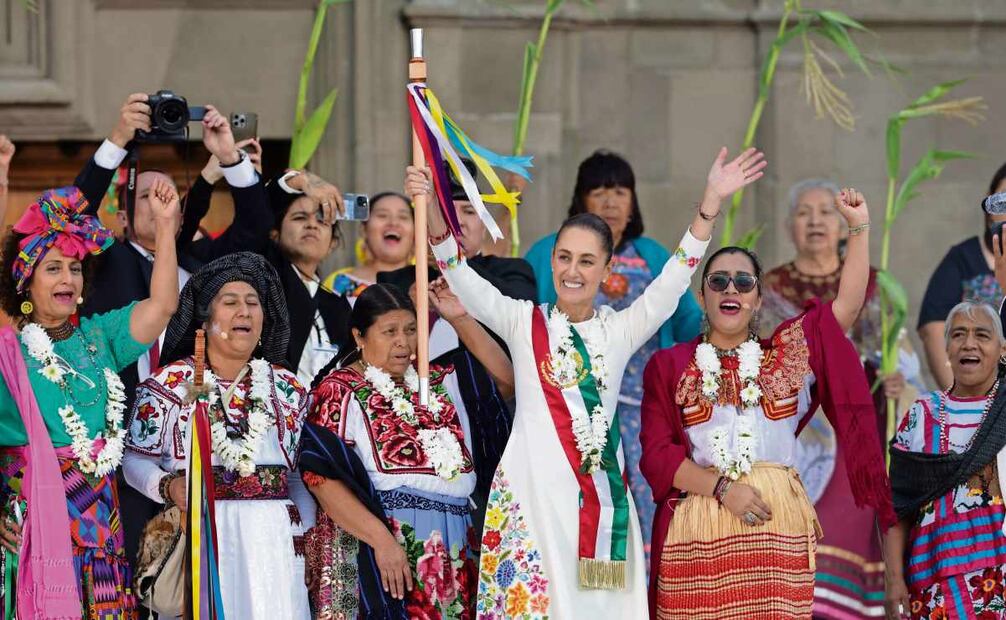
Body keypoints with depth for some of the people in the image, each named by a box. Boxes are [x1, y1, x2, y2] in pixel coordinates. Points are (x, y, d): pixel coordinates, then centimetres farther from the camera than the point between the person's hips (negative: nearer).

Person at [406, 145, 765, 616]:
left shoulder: (620, 331, 11)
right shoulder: (524, 323, 7)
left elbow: (673, 281, 4)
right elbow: (463, 279, -3)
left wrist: (712, 201, -6)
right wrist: (430, 212, -18)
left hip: (600, 488, 2)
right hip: (532, 487, -2)